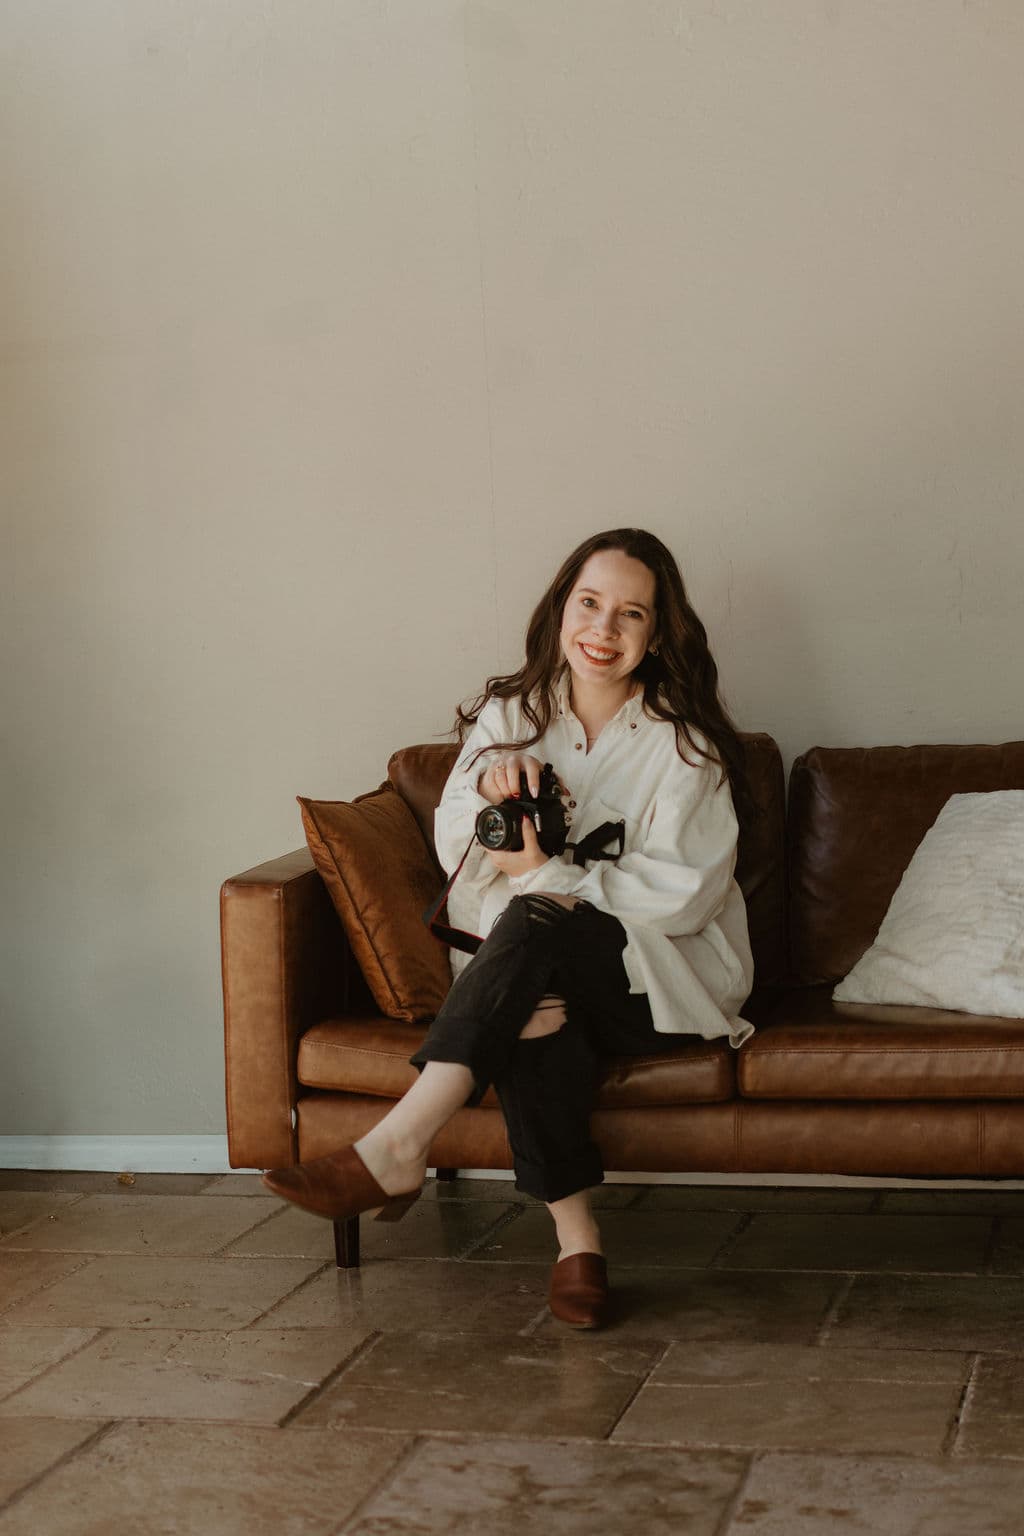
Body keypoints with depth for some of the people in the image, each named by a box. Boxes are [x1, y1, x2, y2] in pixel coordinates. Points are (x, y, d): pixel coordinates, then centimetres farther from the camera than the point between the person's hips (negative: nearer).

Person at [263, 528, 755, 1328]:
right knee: (534, 1013, -35)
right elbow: (455, 849, -1)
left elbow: (685, 890, -10)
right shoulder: (510, 715, 9)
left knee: (533, 924, -34)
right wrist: (489, 793, -24)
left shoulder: (684, 741, -2)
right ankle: (576, 1237, -31)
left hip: (664, 980, -3)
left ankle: (397, 1148, -41)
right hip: (535, 969, 3)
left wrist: (549, 875, -17)